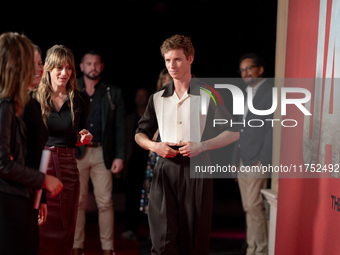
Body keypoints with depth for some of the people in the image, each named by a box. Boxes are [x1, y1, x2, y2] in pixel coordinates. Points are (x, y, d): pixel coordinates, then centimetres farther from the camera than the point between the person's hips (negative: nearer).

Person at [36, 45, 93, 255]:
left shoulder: (80, 100, 6)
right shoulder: (34, 97, -1)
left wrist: (83, 138, -5)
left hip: (67, 167, 2)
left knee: (65, 229, 6)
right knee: (39, 228, -1)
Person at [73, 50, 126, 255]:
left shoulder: (114, 93, 9)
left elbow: (120, 127, 6)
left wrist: (119, 156, -3)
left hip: (102, 153, 0)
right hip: (76, 153, 0)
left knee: (105, 202, -2)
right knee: (77, 201, 3)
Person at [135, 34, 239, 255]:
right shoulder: (157, 98, 13)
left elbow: (233, 133, 3)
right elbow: (140, 134, 21)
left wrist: (202, 146, -11)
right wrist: (154, 146, -2)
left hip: (196, 169, -2)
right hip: (166, 169, 2)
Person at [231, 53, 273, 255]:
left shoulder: (270, 92, -7)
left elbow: (272, 128, -13)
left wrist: (264, 160, -18)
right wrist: (236, 160, 17)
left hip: (258, 160, -8)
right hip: (243, 160, 8)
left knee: (254, 206, -12)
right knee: (249, 208, 9)